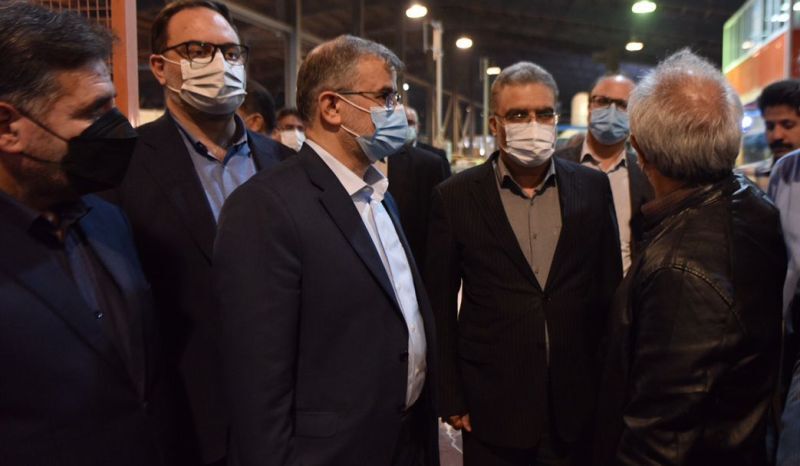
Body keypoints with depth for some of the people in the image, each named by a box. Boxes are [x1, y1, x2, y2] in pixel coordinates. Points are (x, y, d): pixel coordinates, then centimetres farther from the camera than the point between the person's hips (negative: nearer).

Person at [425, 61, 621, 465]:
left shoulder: (593, 188, 1)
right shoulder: (455, 197, -6)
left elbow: (610, 290, 6)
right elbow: (440, 306, -2)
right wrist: (451, 398, -3)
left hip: (576, 403, 2)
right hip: (492, 407, -2)